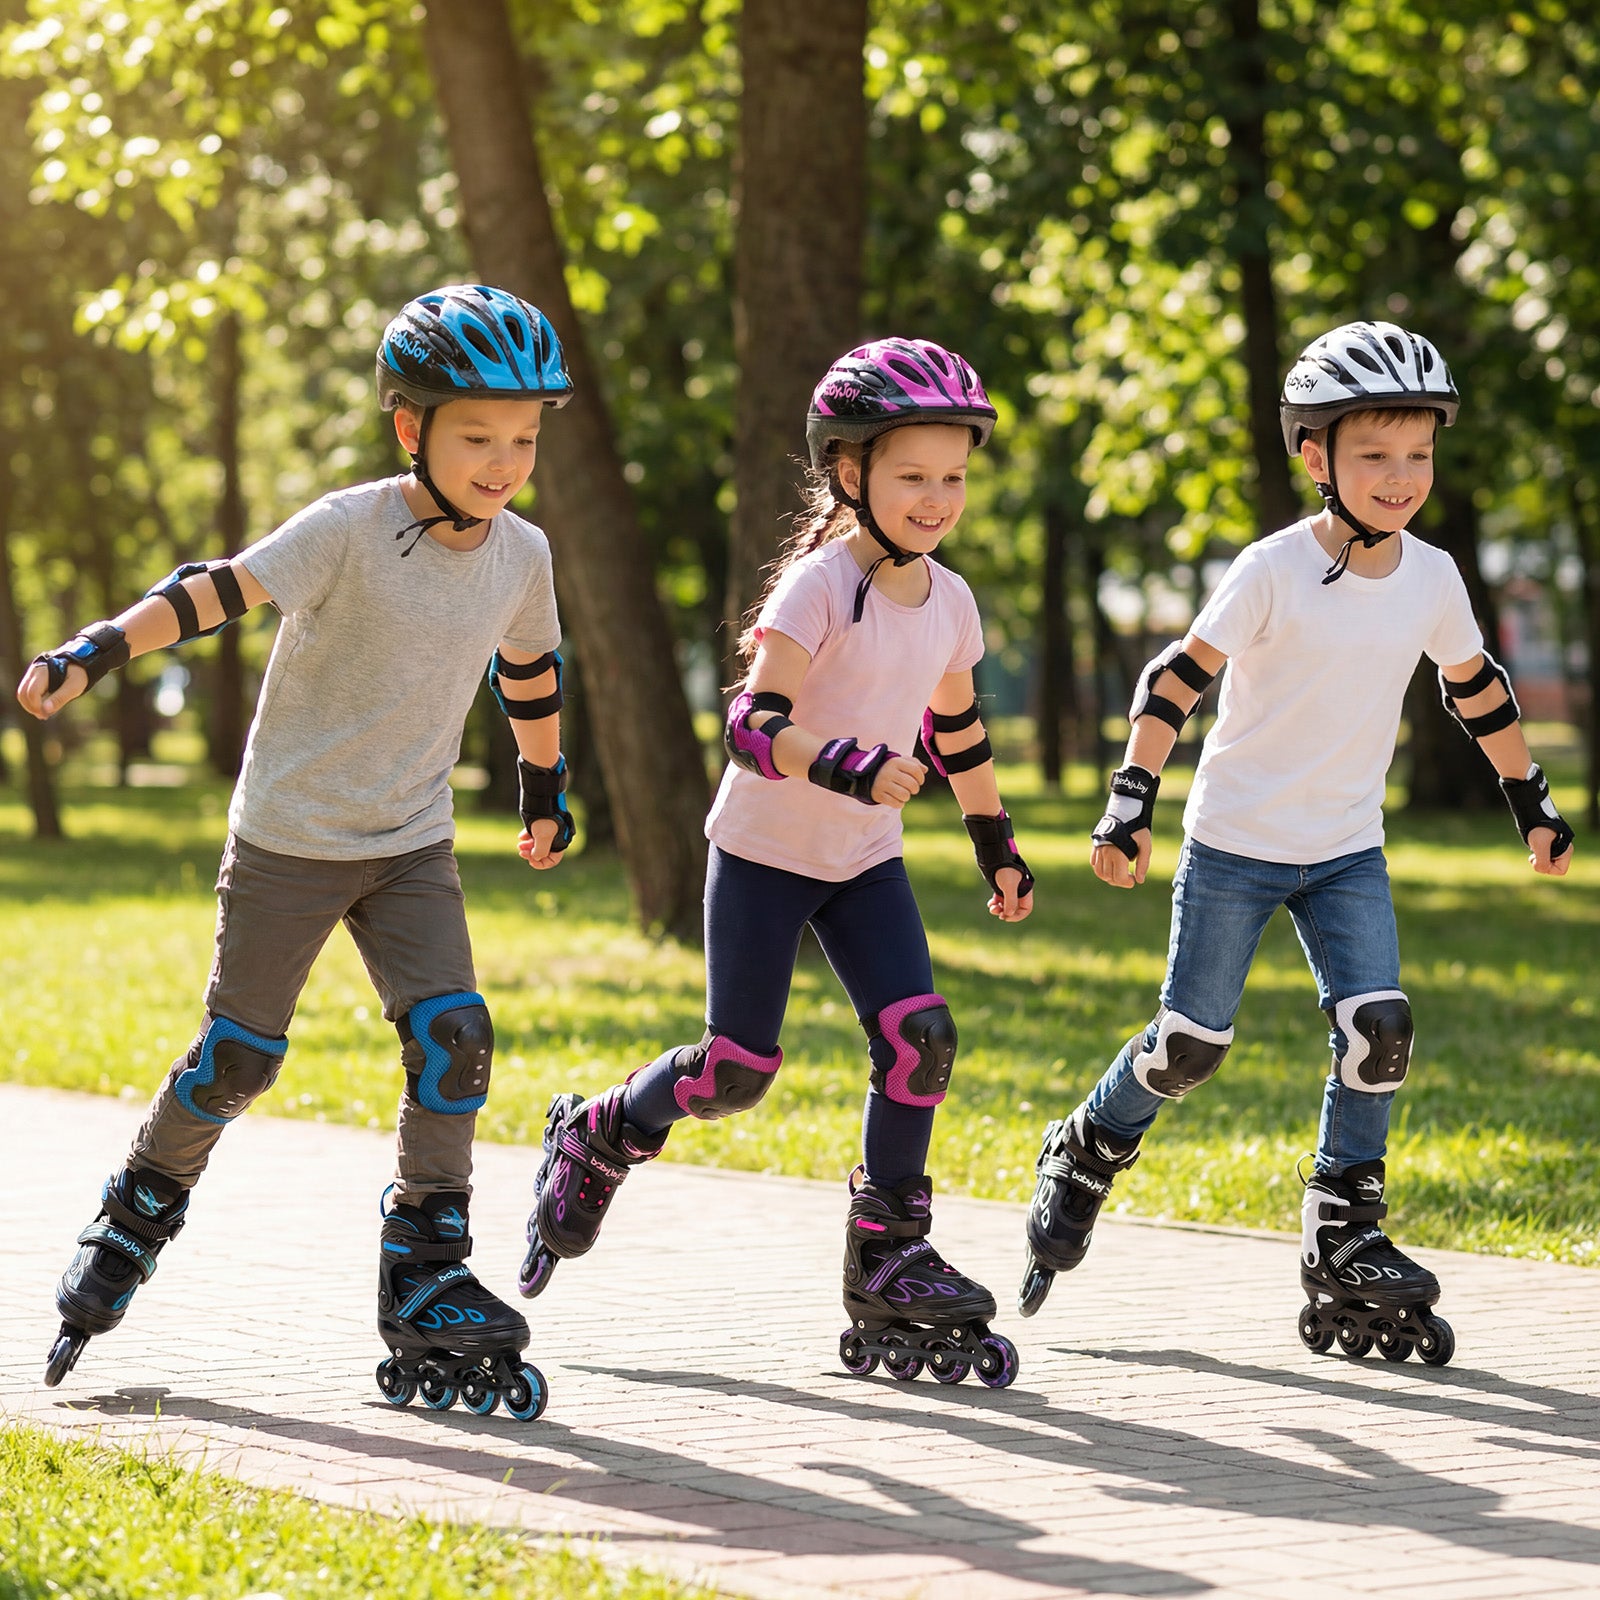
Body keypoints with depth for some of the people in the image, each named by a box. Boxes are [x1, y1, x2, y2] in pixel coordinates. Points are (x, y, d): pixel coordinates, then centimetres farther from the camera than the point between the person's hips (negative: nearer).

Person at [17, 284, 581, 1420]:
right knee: (241, 1054, 3)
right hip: (291, 836, -4)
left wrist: (547, 791, 28)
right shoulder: (348, 529, -19)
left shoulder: (521, 554, -2)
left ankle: (427, 1279, -4)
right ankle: (143, 1209, 30)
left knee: (453, 1033, -11)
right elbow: (220, 590, -29)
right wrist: (99, 650, -42)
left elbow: (529, 672, 17)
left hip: (413, 843, 4)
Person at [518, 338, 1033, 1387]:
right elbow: (754, 725, -28)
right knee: (739, 1072, -4)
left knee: (921, 1035, -12)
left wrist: (998, 846, 25)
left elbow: (958, 729, 18)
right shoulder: (819, 584, -20)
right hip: (765, 852, -6)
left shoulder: (948, 600, 1)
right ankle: (599, 1137, 26)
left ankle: (889, 1254, -1)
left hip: (865, 861, 6)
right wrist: (847, 764, -45)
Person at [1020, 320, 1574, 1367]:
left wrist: (1532, 799, 20)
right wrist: (1133, 802, -21)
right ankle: (1086, 1158, 28)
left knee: (1379, 1028, -11)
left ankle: (1344, 1240, 2)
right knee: (1192, 1045, 0)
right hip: (1235, 845, -4)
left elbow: (1478, 691, 14)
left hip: (1348, 850, 4)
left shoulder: (1432, 577, -2)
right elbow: (1180, 676, -15)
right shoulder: (1275, 572, -16)